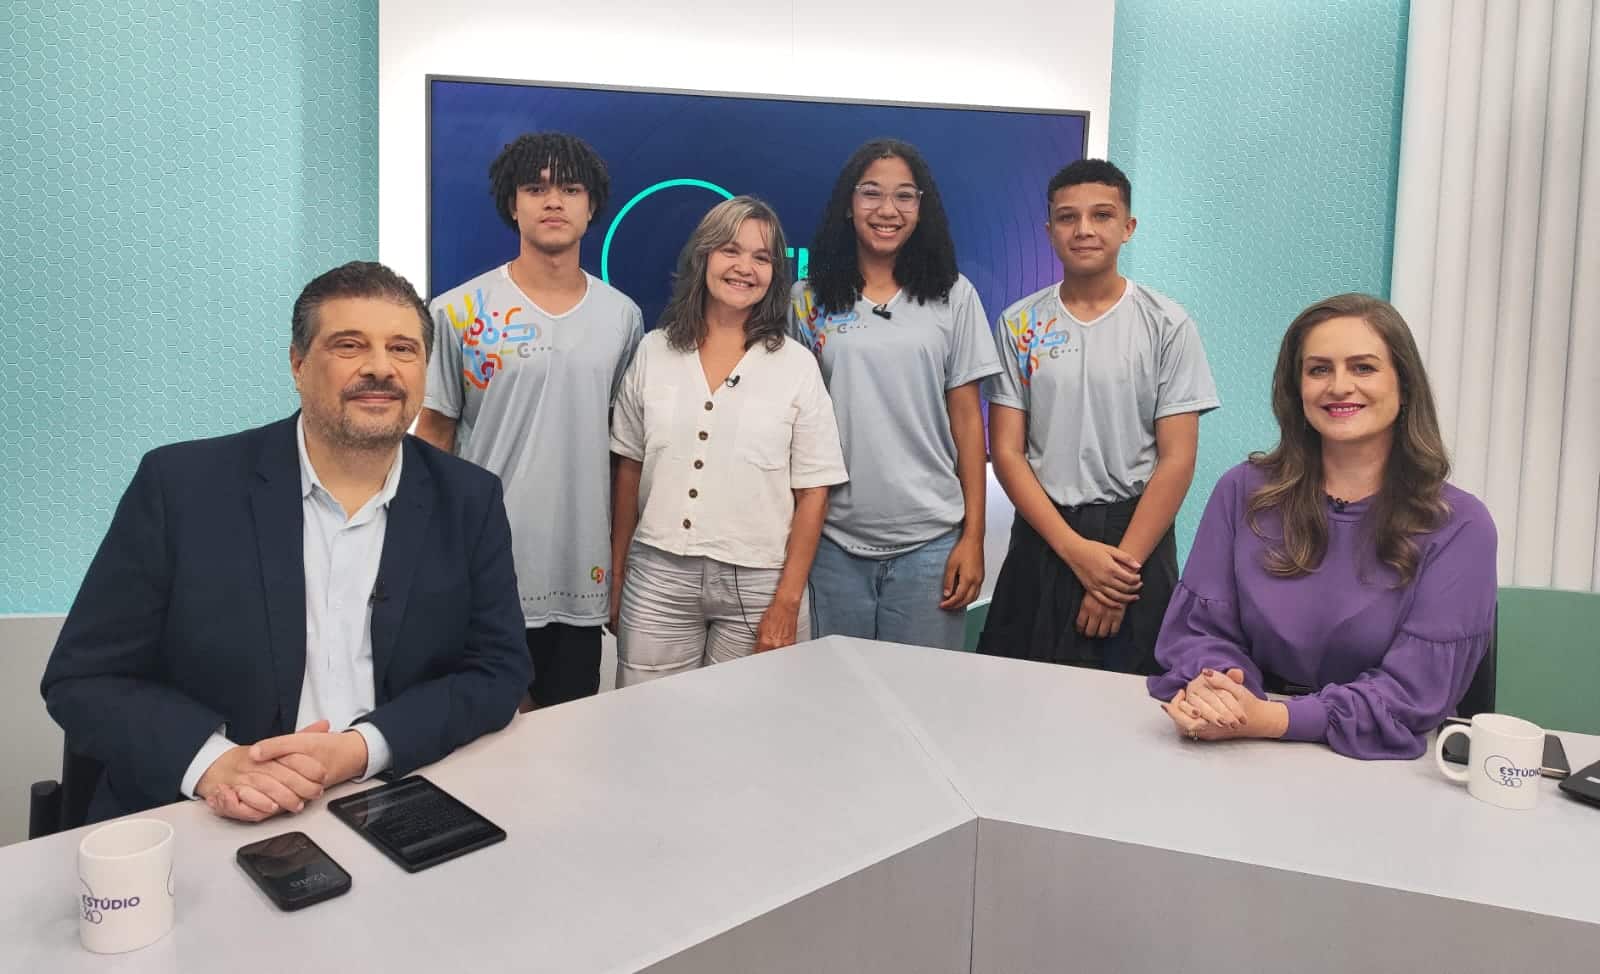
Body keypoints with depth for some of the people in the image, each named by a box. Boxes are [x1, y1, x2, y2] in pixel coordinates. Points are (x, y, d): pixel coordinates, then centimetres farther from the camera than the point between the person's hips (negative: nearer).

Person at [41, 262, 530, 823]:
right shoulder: (181, 485, -3)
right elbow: (83, 679, -1)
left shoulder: (468, 501, 0)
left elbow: (498, 670, -2)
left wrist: (362, 748, -17)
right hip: (200, 824, 2)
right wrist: (211, 762, -19)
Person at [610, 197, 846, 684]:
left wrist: (788, 602, -7)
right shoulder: (653, 351, 5)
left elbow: (813, 492, -2)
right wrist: (616, 573, 9)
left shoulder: (796, 365, -2)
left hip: (757, 582, -1)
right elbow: (629, 469, 10)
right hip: (657, 577, 2)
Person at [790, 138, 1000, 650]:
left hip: (930, 538, 0)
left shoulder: (953, 296, 4)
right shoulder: (808, 300, 5)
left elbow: (966, 418, 3)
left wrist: (973, 536, -1)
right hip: (834, 541, 1)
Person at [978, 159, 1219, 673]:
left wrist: (1122, 563, -12)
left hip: (1136, 538, -1)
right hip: (1042, 539, 2)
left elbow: (1177, 459, -6)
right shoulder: (1019, 323, 2)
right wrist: (1076, 549, -11)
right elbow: (1007, 452, -2)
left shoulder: (1167, 324, -3)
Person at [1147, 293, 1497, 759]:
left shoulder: (1458, 525, -4)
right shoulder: (1243, 492, 2)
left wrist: (1270, 719, -26)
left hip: (1383, 763, -1)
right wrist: (1207, 691, -23)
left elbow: (1416, 692, -12)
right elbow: (1200, 630, 0)